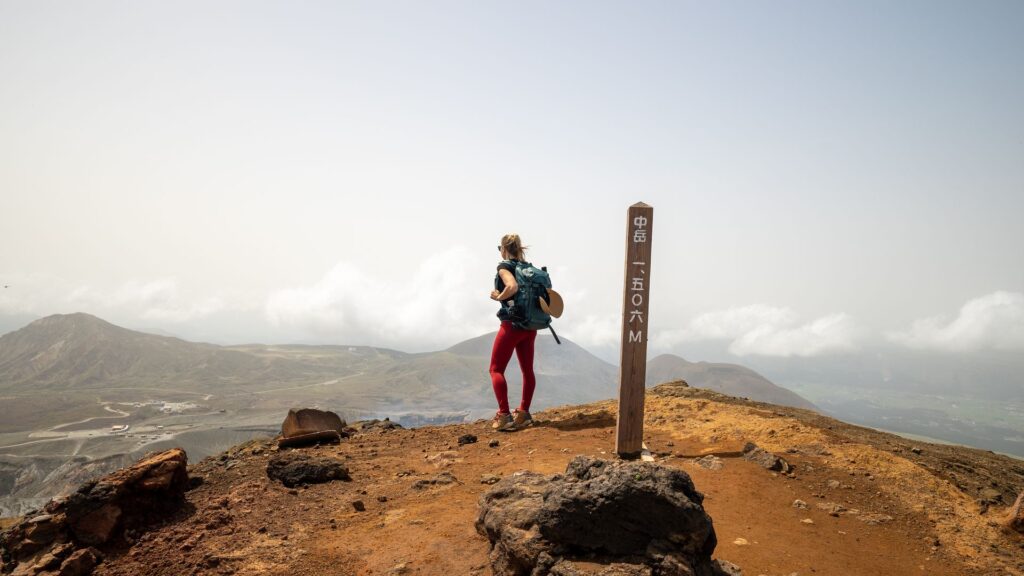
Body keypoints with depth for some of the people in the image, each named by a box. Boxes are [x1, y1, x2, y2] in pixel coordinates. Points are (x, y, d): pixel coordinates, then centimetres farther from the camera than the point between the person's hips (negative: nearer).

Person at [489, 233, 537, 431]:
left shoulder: (504, 266, -9)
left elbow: (512, 286, -27)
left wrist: (498, 296, -11)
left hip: (512, 324, -7)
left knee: (496, 369, 0)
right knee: (527, 370, 13)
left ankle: (504, 415, -8)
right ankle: (523, 413, 18)